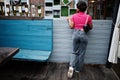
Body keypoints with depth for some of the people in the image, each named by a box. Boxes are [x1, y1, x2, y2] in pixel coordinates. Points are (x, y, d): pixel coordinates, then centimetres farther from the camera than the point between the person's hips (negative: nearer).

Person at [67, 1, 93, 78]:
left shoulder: (73, 16, 0)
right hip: (84, 34, -1)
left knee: (75, 52, 14)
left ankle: (71, 66, -4)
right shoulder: (88, 16, -2)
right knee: (81, 53, 11)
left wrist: (69, 20, 15)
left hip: (75, 34, 1)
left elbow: (71, 26, -1)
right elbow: (91, 27, 6)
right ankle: (78, 69, 22)